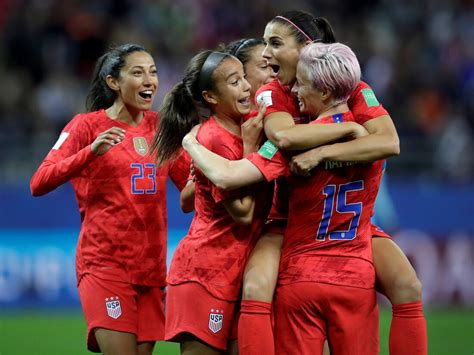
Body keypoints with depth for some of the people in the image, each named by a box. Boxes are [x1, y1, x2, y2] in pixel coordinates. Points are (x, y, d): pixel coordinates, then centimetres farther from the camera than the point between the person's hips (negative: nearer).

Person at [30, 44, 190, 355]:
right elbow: (39, 184, -13)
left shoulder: (159, 125, 11)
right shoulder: (88, 125, -2)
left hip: (152, 267, 5)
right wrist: (91, 152, -25)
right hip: (104, 264, -5)